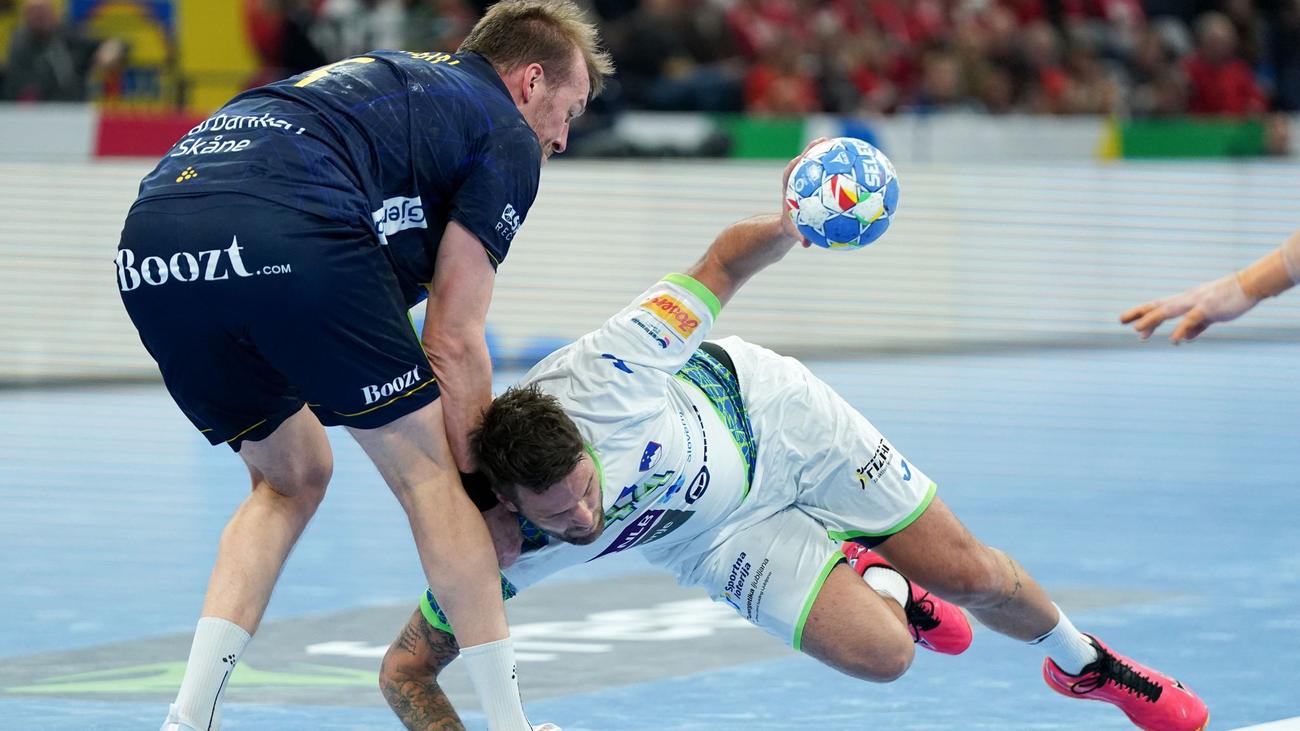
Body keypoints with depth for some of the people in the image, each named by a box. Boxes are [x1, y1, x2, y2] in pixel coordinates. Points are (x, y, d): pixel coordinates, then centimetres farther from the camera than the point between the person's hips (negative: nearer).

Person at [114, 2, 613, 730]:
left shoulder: (384, 78, 36)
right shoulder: (508, 137, 15)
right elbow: (452, 341, 8)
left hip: (150, 246, 7)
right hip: (286, 233, -7)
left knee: (291, 477, 24)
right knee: (427, 470, 11)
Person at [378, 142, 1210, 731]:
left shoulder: (601, 376, -39)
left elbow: (721, 264, -24)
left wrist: (787, 225, -40)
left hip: (769, 416, -1)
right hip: (713, 536, 1)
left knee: (973, 576, 1)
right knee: (879, 651, -17)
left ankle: (1082, 659, 36)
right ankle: (876, 582, 23)